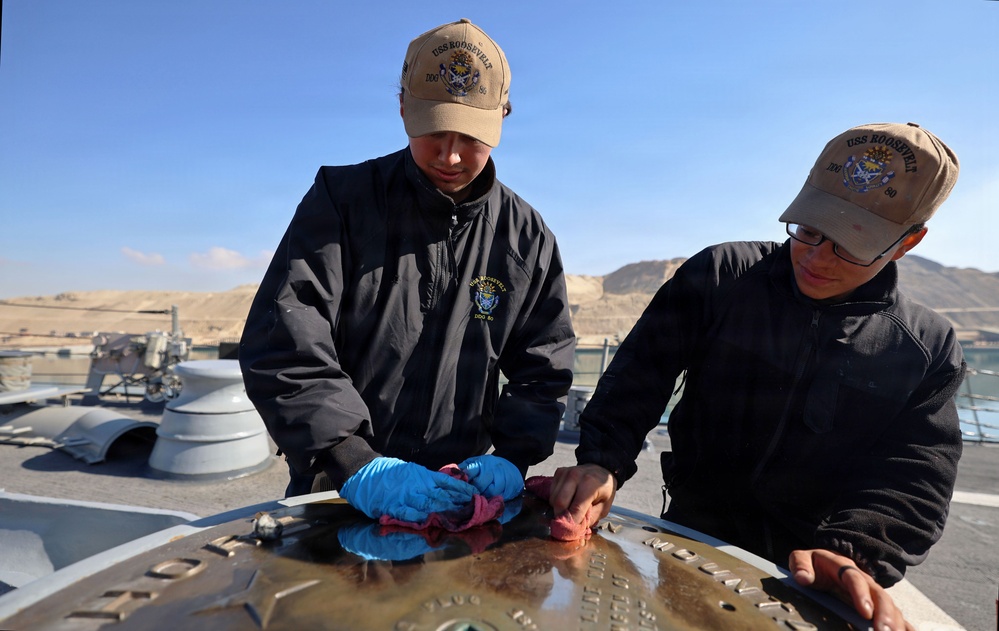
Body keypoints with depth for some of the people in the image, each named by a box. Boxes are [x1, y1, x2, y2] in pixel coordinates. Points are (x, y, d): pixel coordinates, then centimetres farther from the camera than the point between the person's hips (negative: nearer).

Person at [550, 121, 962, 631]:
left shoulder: (928, 348, -2)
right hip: (692, 537, -2)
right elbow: (639, 376, -11)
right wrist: (601, 462, -25)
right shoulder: (718, 275, -8)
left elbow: (915, 477, -8)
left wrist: (855, 555, -26)